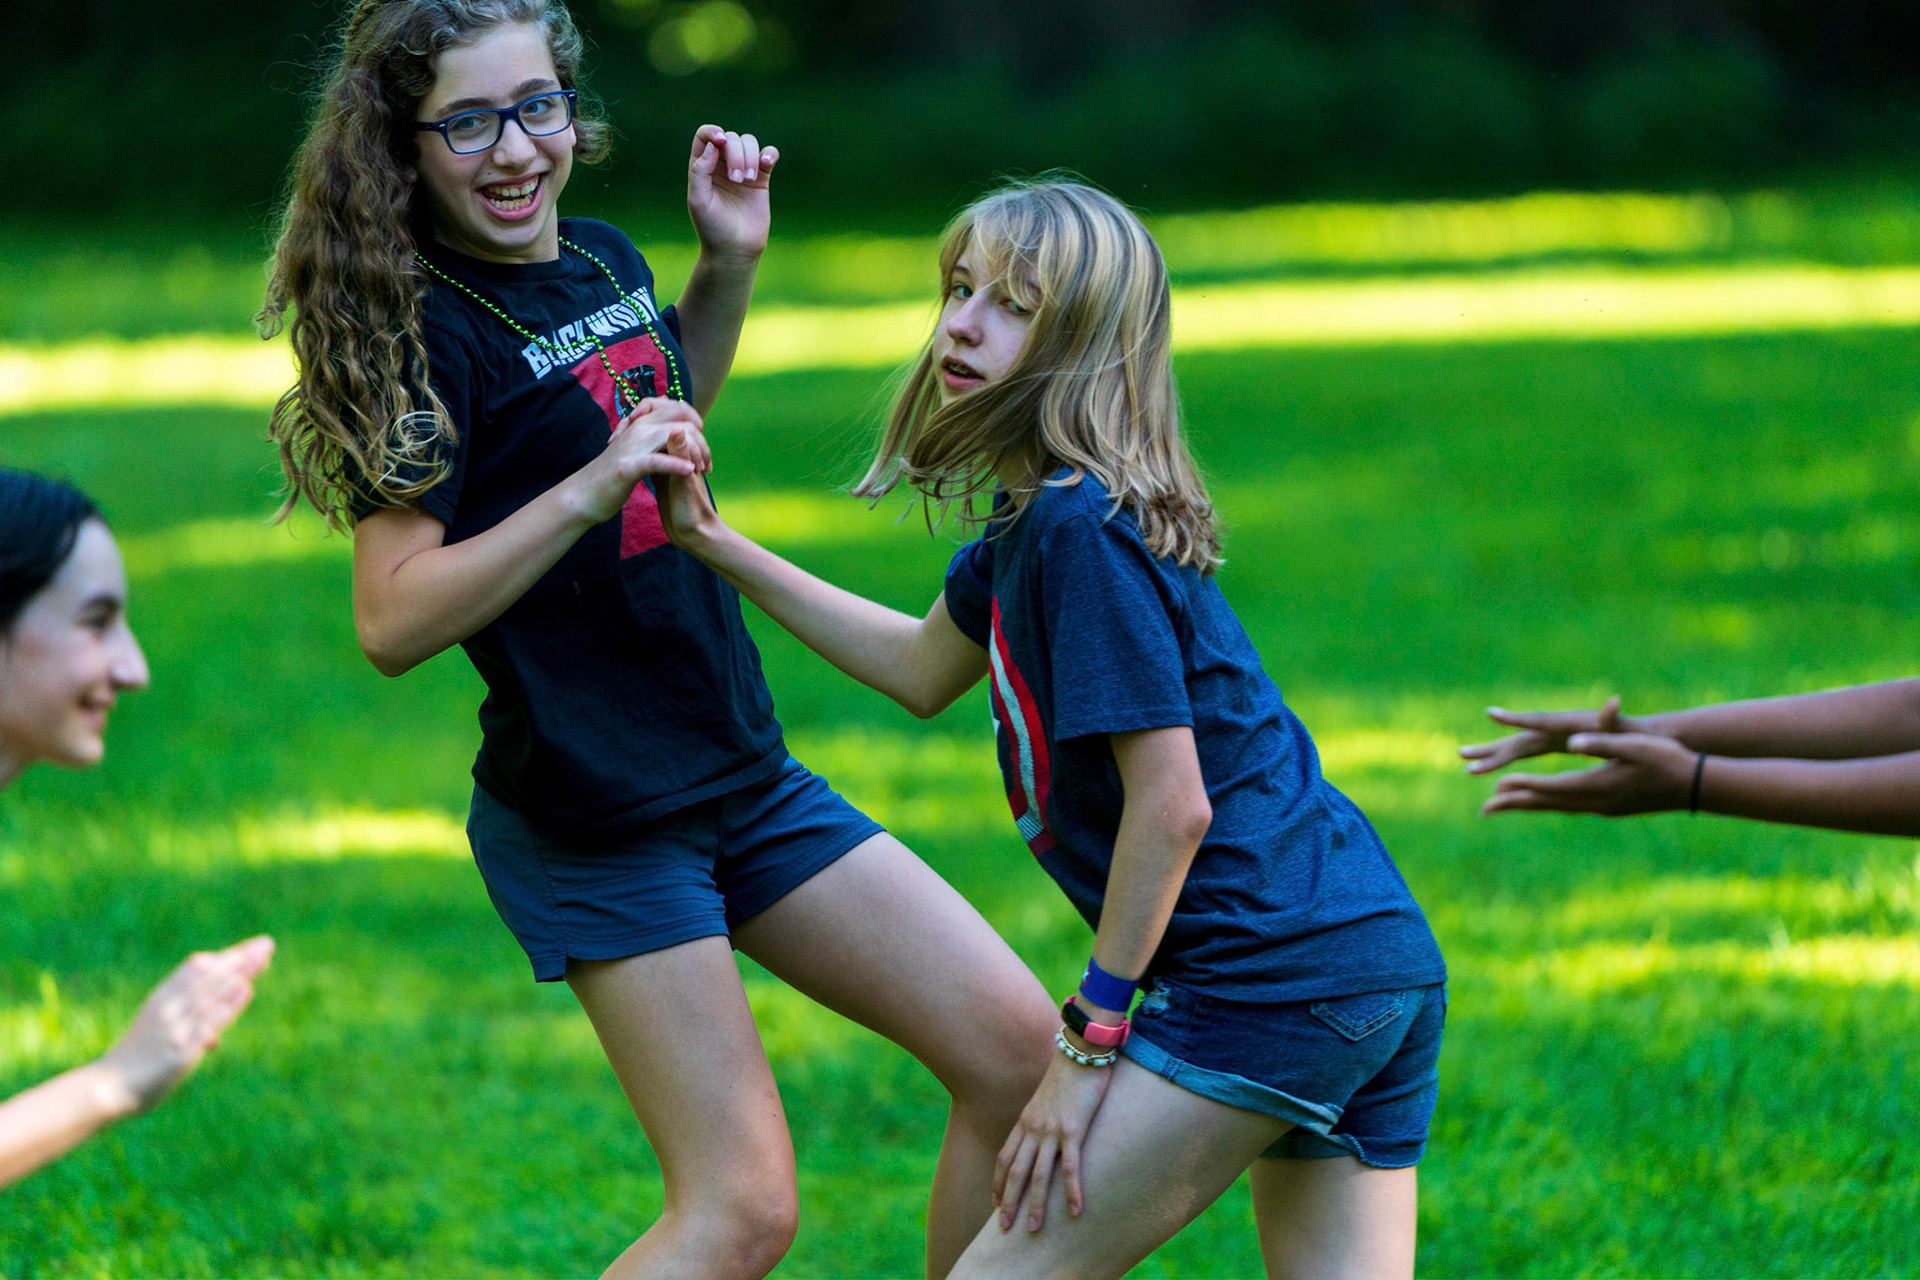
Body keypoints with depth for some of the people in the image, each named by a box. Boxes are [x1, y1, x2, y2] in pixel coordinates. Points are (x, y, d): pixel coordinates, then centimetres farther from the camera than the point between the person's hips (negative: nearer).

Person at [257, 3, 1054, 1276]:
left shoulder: (603, 259, 8)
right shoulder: (430, 326, -16)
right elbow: (393, 621, -22)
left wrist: (730, 262, 16)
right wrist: (587, 492, -30)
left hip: (744, 776, 8)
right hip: (594, 822, -8)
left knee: (1017, 1052, 5)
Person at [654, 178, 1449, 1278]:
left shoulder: (1083, 529, -16)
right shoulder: (1037, 515, 14)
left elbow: (1171, 805, -19)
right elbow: (925, 668, 31)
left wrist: (1089, 1042, -12)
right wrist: (718, 545, 27)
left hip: (1275, 976, -10)